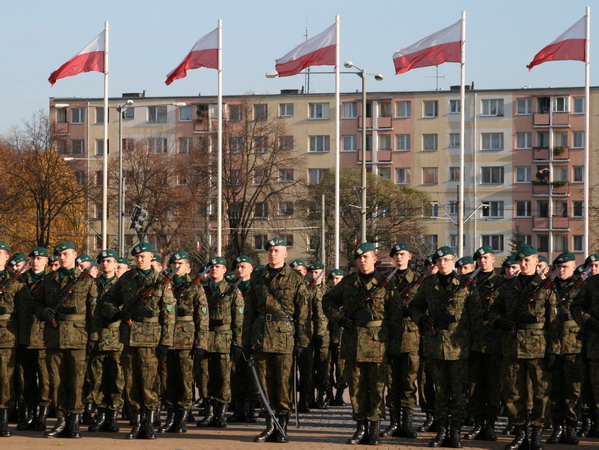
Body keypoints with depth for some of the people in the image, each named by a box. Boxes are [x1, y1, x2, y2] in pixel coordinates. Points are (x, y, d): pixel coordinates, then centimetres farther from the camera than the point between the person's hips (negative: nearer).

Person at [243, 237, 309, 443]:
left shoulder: (296, 279, 1)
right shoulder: (257, 278, 11)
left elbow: (302, 313, 0)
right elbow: (249, 311, 13)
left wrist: (301, 341, -6)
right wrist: (246, 340, 8)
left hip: (285, 337, -3)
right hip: (261, 337, 3)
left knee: (284, 383, -2)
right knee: (265, 383, 5)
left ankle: (282, 427, 6)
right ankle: (270, 426, 13)